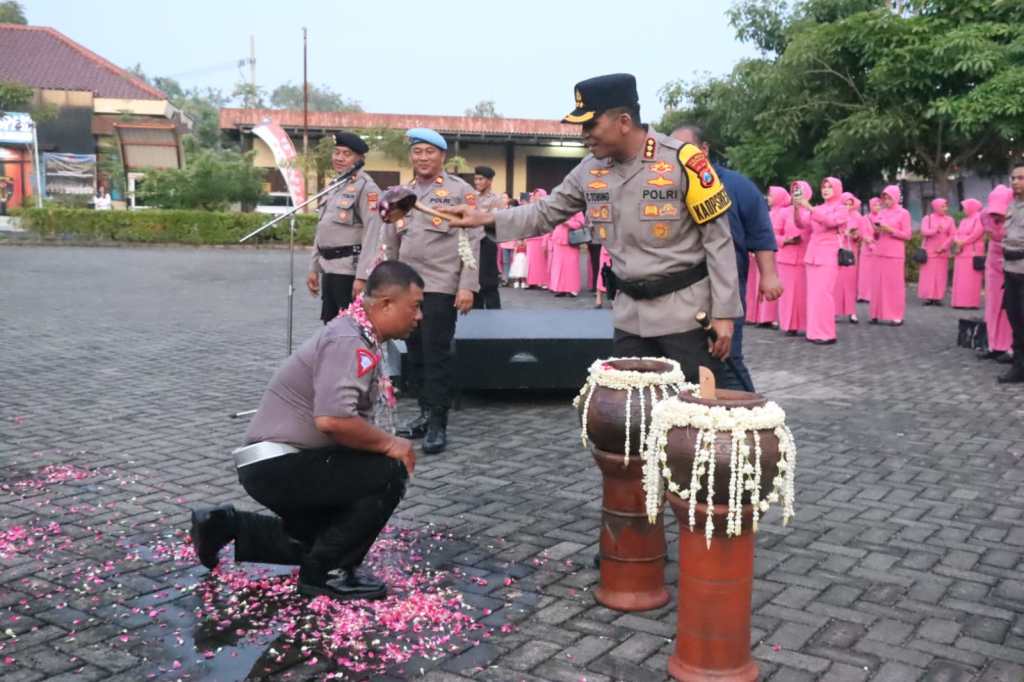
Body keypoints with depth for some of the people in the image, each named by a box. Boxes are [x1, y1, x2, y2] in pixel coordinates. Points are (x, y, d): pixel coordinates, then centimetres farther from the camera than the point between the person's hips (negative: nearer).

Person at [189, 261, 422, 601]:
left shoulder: (360, 337, 10)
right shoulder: (348, 341, -22)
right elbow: (332, 419, -36)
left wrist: (385, 443, 4)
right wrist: (390, 444, -21)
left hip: (283, 462, 10)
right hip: (279, 465, -10)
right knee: (388, 473, -20)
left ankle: (227, 526, 26)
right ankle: (320, 573, -8)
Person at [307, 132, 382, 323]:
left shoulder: (366, 188, -11)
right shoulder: (334, 187, 16)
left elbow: (372, 234, -19)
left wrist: (362, 276, -24)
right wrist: (314, 268, 18)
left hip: (350, 271, -8)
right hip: (329, 270, 8)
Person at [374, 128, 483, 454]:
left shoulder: (460, 191, -1)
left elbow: (472, 241, -6)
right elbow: (388, 242, 18)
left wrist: (467, 286, -13)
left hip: (440, 286, -5)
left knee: (436, 354, -5)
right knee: (415, 353, 9)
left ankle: (438, 423, 1)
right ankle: (425, 412, 21)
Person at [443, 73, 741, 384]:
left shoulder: (681, 160, -14)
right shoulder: (591, 169, 2)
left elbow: (717, 239, -11)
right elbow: (547, 212, 13)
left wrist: (723, 313, -12)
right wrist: (487, 219, -1)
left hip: (686, 312, -5)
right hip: (630, 315, 6)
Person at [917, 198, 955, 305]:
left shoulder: (950, 220, 7)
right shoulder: (927, 218, 3)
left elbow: (953, 235, 0)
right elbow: (924, 232, -10)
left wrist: (943, 247, -10)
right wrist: (936, 230, -24)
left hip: (942, 252, 2)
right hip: (929, 251, -2)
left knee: (941, 275, -2)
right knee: (928, 274, -5)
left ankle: (938, 297, -1)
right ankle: (928, 297, -3)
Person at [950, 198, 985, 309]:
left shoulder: (979, 219, -3)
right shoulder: (964, 221, 22)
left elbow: (975, 234, -13)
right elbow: (957, 234, 15)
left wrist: (963, 242, -10)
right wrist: (957, 242, -6)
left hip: (973, 252, -8)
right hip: (961, 253, 8)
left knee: (971, 279, -10)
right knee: (960, 279, 3)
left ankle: (972, 303, -9)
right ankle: (960, 302, 4)